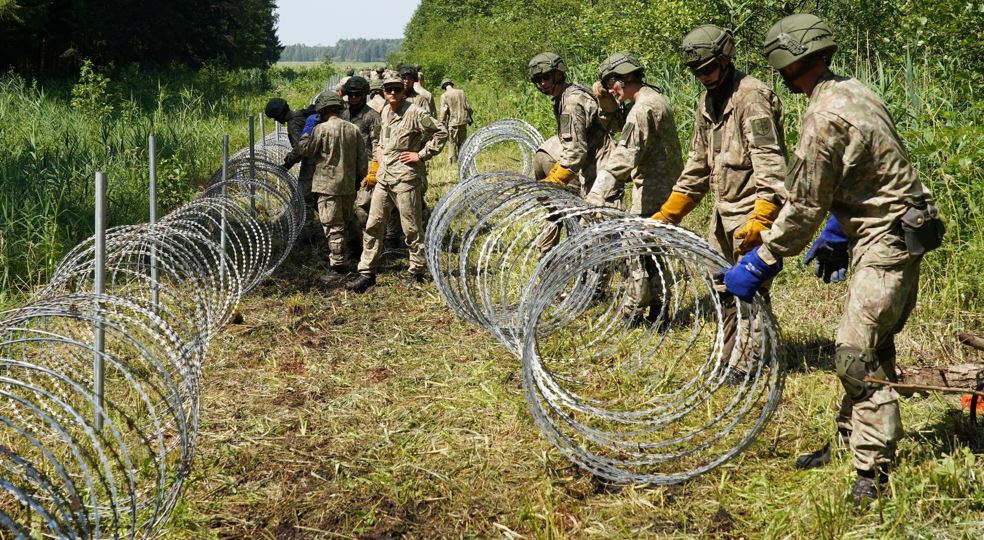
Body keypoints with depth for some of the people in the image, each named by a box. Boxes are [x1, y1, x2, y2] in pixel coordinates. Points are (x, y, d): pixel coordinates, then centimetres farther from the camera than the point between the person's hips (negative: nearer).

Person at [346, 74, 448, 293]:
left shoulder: (415, 113, -12)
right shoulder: (385, 111, 13)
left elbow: (441, 133, -12)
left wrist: (422, 155, -12)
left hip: (405, 178, -7)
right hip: (384, 176, 7)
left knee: (411, 227, 2)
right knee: (373, 225, 5)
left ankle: (417, 270, 16)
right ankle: (367, 272, 8)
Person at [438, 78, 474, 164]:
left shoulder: (444, 96, -6)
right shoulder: (461, 93, 6)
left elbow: (444, 111, -12)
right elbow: (468, 107, 7)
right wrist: (469, 119, 20)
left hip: (452, 123, -4)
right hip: (463, 122, 4)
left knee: (452, 144, 3)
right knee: (462, 143, 14)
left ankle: (453, 163, 3)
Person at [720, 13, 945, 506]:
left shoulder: (825, 119, -21)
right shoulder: (852, 91, 9)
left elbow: (803, 208, -17)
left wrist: (758, 265, -8)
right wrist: (835, 237, 25)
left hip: (885, 241, -10)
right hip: (898, 233, 10)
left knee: (857, 354, -9)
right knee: (867, 347, 18)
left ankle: (872, 478, -5)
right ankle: (849, 442, 30)